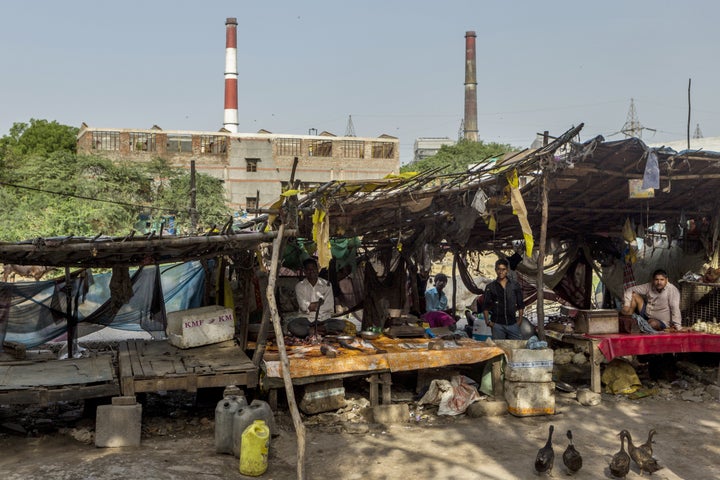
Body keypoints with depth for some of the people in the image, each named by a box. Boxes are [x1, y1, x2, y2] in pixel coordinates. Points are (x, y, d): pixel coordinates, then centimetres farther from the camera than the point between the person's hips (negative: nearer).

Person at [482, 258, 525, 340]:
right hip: (497, 324, -1)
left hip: (513, 323, 1)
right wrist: (487, 321, -3)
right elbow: (485, 306, 6)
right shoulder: (490, 287, 4)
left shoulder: (515, 285, 7)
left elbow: (521, 305, 11)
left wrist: (520, 319, 2)